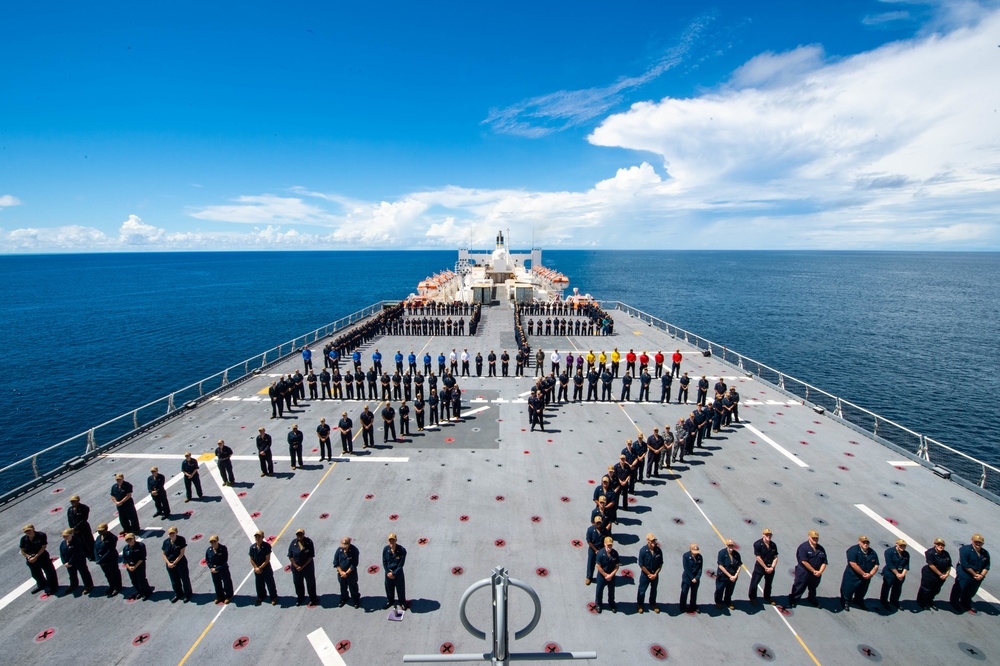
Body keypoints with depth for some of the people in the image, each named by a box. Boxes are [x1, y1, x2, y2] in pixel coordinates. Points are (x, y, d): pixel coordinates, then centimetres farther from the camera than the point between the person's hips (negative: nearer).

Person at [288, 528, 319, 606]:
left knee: (310, 583, 12)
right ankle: (300, 598, 43)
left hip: (308, 567, -2)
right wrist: (296, 566, -11)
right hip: (296, 568, 2)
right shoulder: (293, 543, -10)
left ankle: (312, 599, 32)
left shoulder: (309, 542, -17)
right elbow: (290, 556, -4)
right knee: (298, 584, 19)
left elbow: (311, 556, -14)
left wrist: (303, 566, -17)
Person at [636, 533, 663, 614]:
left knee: (654, 590, 21)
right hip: (645, 574, -3)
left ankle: (653, 604, 44)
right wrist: (649, 574, -13)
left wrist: (655, 574, -9)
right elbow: (641, 565, -16)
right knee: (642, 590, 9)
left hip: (655, 574, 3)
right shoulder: (643, 550, -22)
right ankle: (640, 605, 32)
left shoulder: (658, 550, -14)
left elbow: (660, 564, -4)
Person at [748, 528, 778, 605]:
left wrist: (772, 567, -10)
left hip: (770, 568, 5)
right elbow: (758, 558, -17)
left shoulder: (773, 545, -2)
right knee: (754, 583, 0)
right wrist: (766, 568, -14)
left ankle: (767, 597, 44)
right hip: (760, 567, -5)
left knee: (769, 583, 21)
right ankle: (752, 598, 20)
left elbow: (775, 557, 1)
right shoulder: (758, 544, -18)